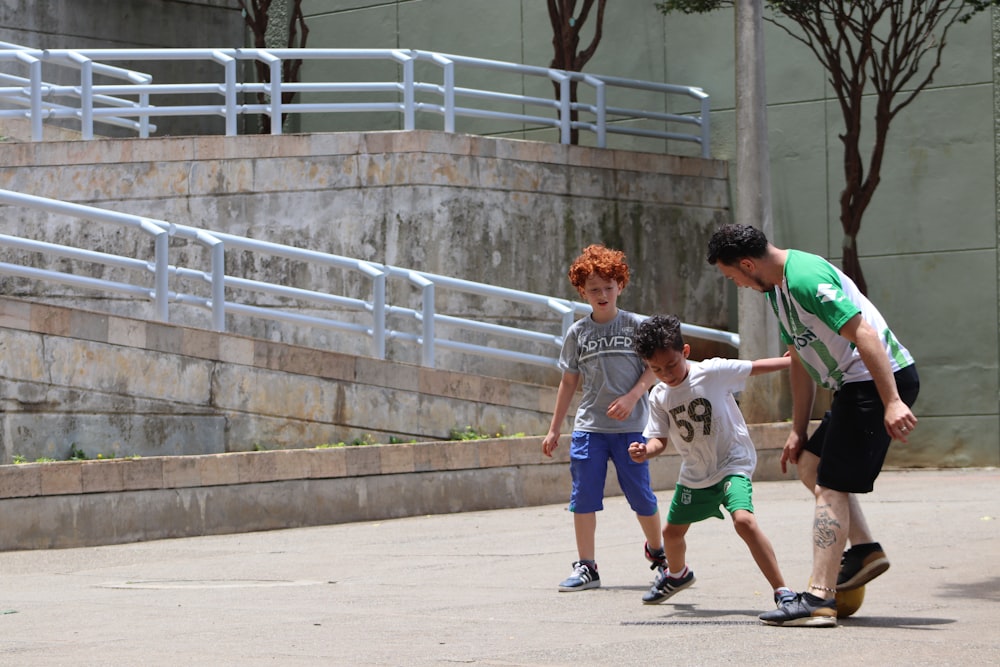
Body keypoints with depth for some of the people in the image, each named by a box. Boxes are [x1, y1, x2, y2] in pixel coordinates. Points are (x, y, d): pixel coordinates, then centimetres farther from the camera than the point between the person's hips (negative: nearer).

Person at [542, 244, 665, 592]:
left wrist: (633, 396, -18)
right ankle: (586, 566, 5)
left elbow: (653, 367, -1)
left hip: (631, 426, -2)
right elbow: (569, 381, 12)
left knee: (640, 494, 3)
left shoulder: (635, 325, 0)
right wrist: (554, 429, 13)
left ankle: (657, 550, 28)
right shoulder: (577, 333, 6)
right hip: (589, 426, 2)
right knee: (584, 495, -2)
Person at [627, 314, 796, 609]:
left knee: (744, 519, -29)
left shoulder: (713, 372, -18)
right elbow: (660, 439, -3)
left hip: (733, 461, -5)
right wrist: (646, 451, -24)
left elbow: (755, 367, -6)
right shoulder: (659, 397, -6)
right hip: (694, 474, 5)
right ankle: (677, 573, 53)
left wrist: (793, 360, -4)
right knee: (672, 531, 17)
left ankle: (782, 591, -24)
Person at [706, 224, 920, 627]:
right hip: (855, 386, 11)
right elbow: (800, 361, 21)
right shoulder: (776, 289, 13)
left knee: (830, 486, -11)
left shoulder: (807, 277, -20)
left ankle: (819, 599, -12)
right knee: (809, 463, 19)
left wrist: (892, 402, -31)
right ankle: (864, 549, 16)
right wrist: (798, 431, 21)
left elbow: (863, 333, -26)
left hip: (885, 379, -11)